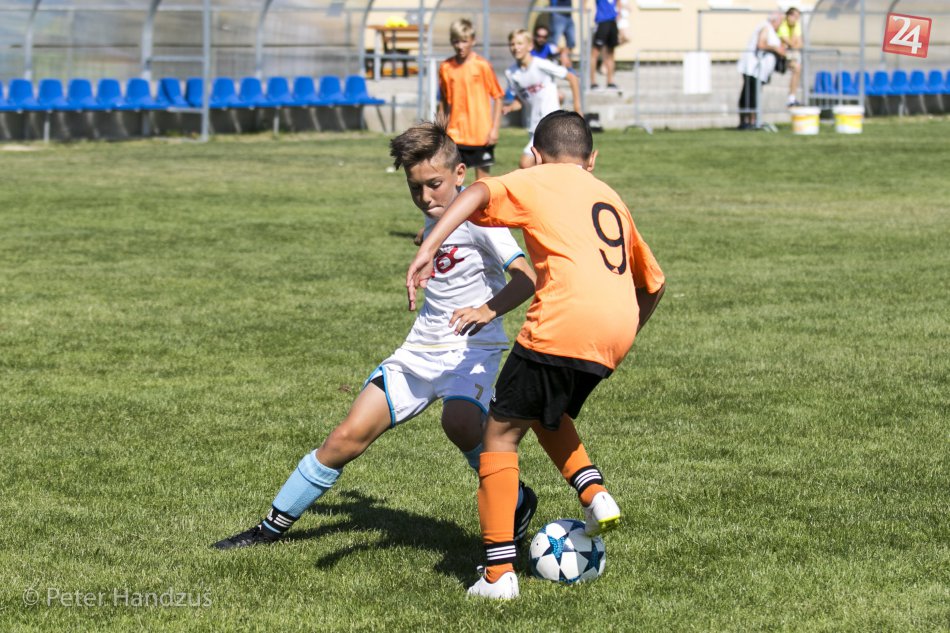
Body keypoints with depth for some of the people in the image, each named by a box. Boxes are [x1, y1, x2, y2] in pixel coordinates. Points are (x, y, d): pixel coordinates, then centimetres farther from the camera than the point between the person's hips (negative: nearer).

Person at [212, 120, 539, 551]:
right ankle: (274, 526, 10)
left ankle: (517, 503, -11)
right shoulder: (435, 217, 8)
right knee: (350, 435, -2)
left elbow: (526, 277, -28)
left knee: (459, 422, -36)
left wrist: (488, 309, -44)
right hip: (419, 351, 7)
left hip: (471, 350, -7)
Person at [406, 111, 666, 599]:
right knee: (543, 413, 31)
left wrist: (426, 250, -18)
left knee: (501, 433, 6)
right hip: (617, 331, 6)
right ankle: (594, 493, 9)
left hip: (565, 322, -6)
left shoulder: (535, 182, 12)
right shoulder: (611, 199, 29)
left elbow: (477, 195, -9)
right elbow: (653, 281, 36)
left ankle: (499, 572, 0)